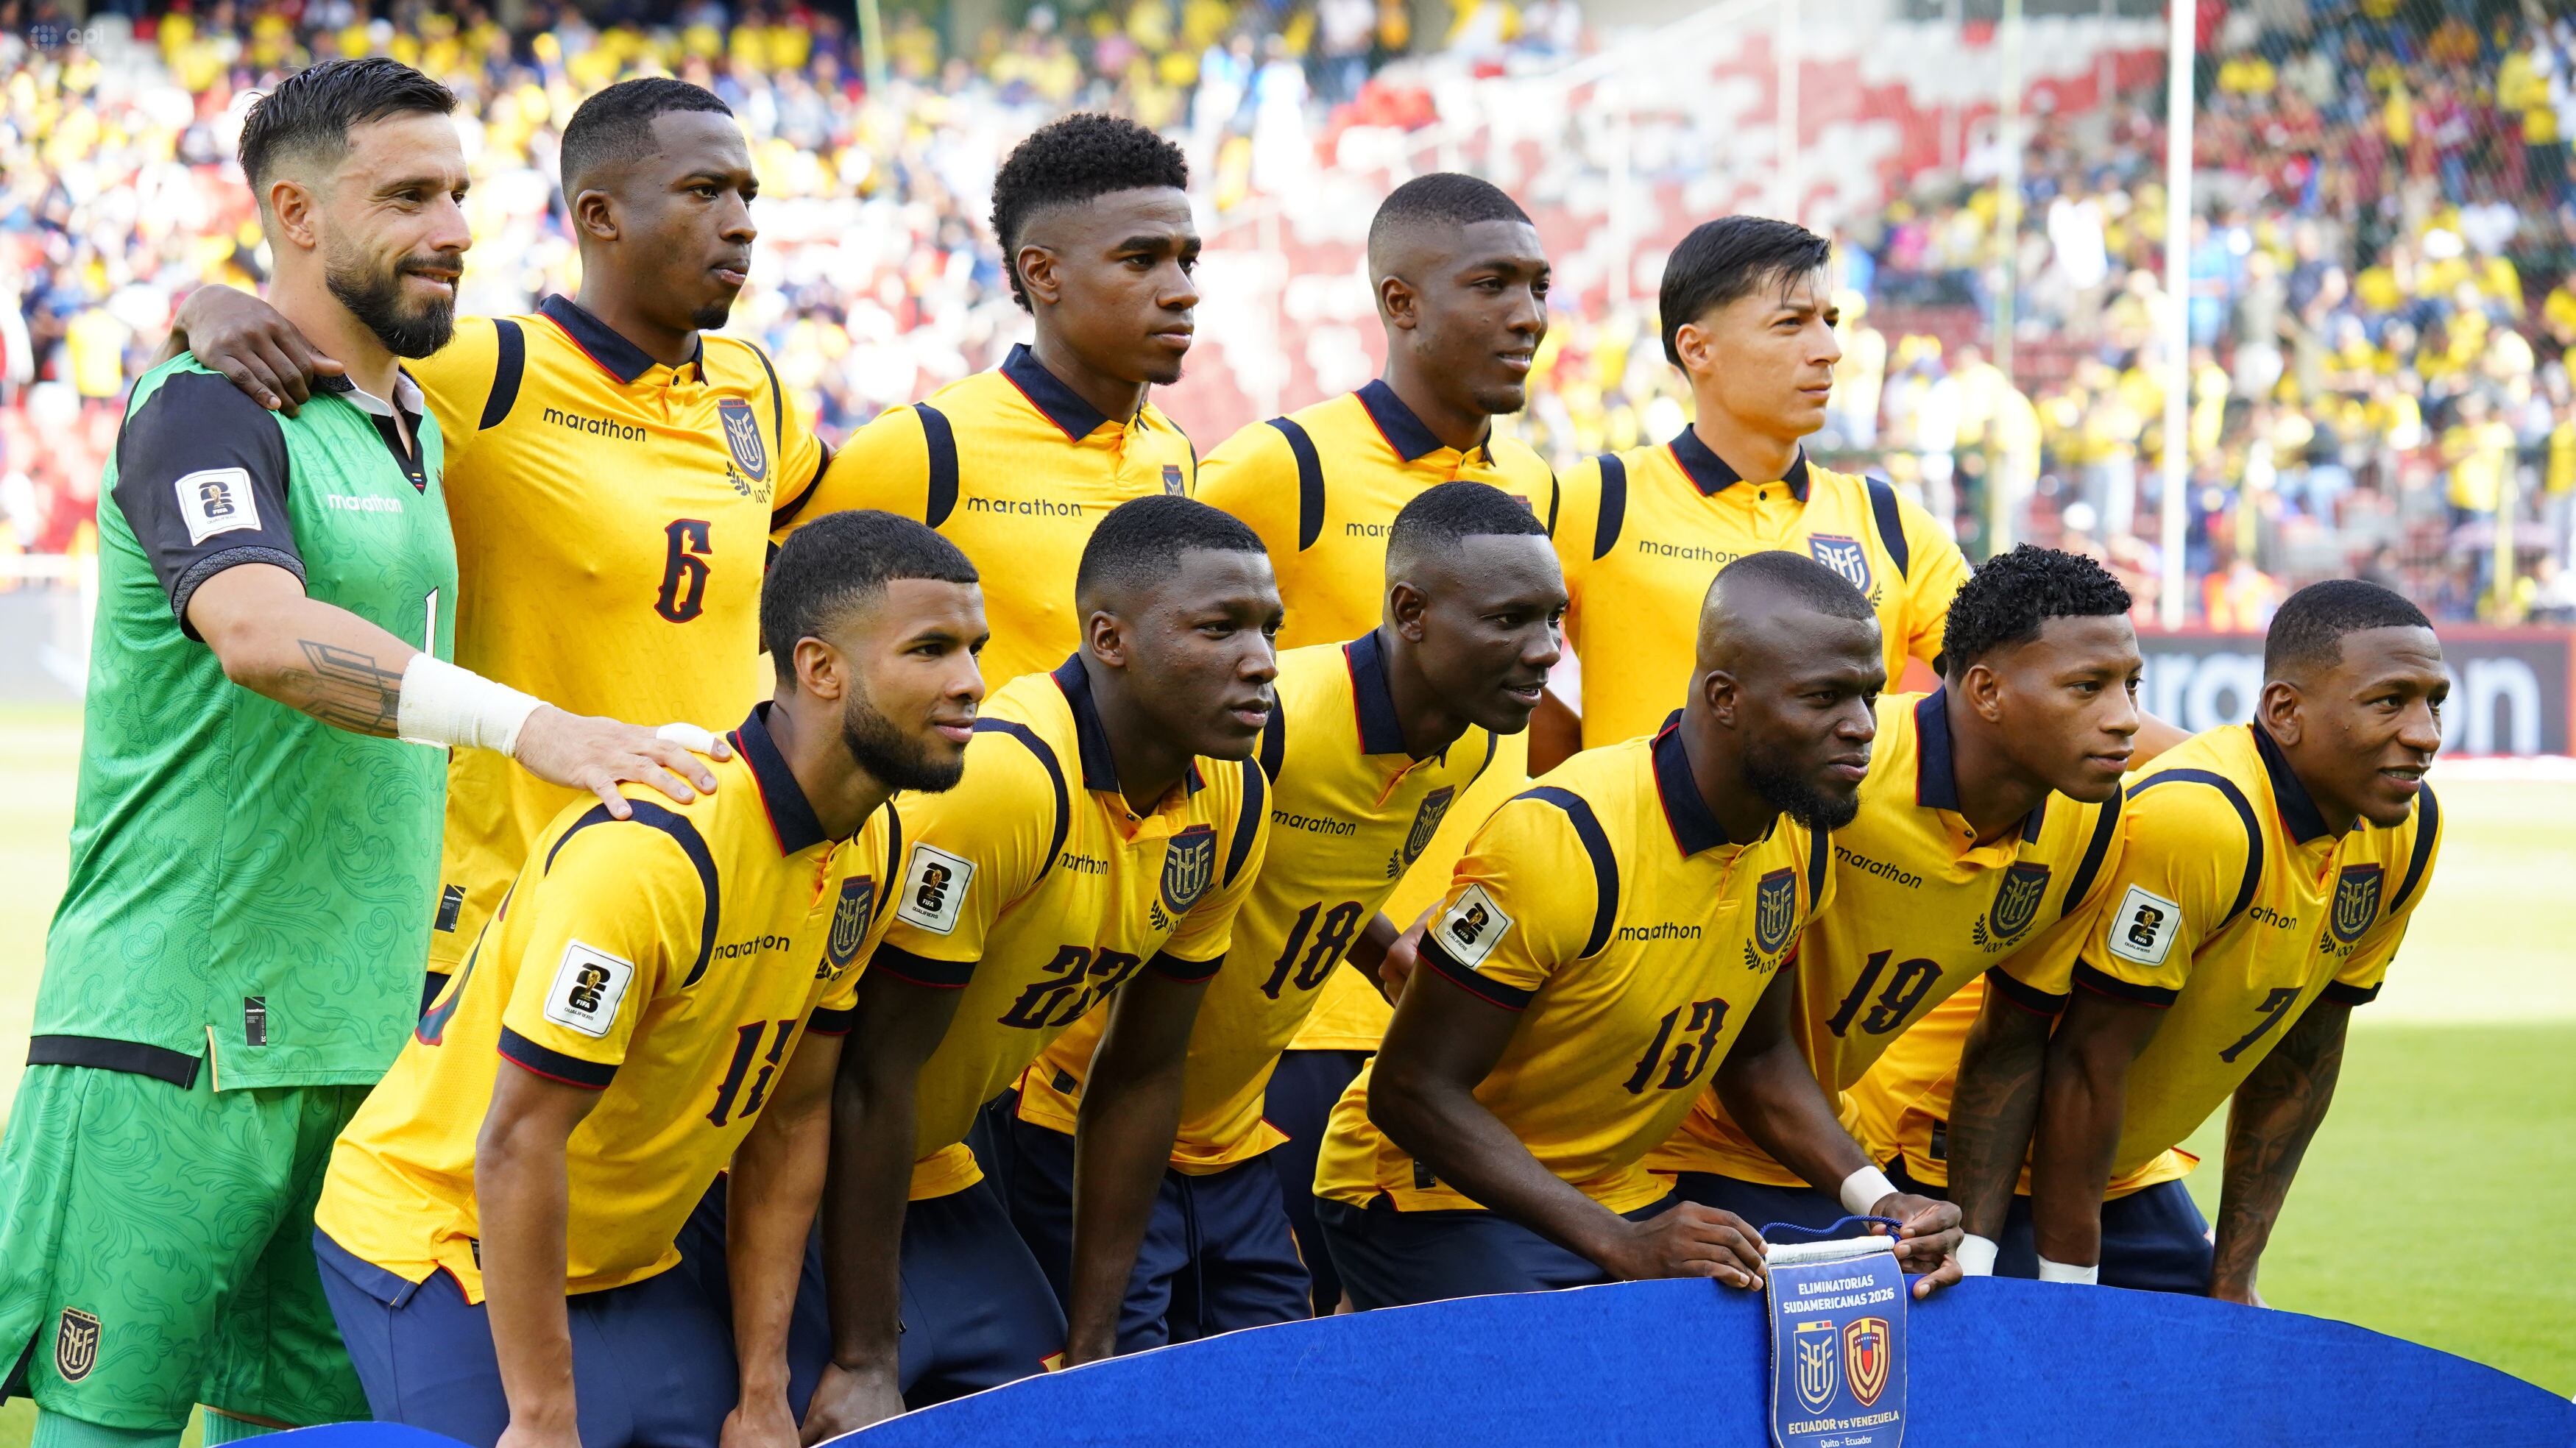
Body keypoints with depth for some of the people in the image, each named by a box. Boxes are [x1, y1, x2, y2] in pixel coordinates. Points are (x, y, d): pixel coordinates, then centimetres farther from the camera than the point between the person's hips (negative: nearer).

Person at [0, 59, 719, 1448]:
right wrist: (525, 723, -36)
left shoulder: (415, 432, 18)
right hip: (179, 1024, -8)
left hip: (357, 1036, 8)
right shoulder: (203, 411, -9)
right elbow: (260, 634, -28)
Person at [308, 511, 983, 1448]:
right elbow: (518, 1142, -26)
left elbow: (789, 1124, 3)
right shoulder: (647, 850, -28)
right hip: (447, 1249, -7)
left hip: (632, 1259, 7)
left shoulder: (874, 845, -3)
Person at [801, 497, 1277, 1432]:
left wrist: (1091, 1346, 6)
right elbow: (875, 1073, -23)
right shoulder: (998, 777, -28)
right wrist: (864, 1364, -20)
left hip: (935, 1174, 8)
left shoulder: (1231, 806, -3)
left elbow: (1140, 1077, 7)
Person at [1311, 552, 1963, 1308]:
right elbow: (1412, 1089, -23)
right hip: (1438, 1201, -7)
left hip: (1623, 1191, 7)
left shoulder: (1804, 845, -3)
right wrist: (1621, 1244, -31)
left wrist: (1876, 1198, -5)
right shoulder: (1562, 840, -27)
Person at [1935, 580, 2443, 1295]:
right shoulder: (2191, 819, -30)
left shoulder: (2408, 829, -4)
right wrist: (2068, 1297, -20)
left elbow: (2299, 1058, 5)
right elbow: (2089, 1062, -25)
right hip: (1973, 1160, -8)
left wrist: (2233, 1278, 4)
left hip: (2130, 1172, 8)